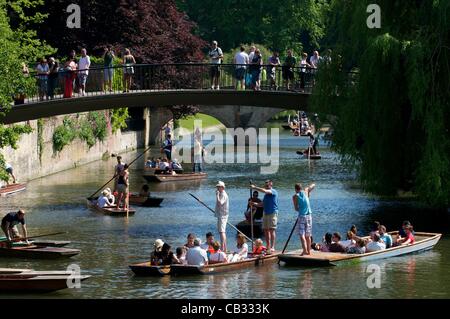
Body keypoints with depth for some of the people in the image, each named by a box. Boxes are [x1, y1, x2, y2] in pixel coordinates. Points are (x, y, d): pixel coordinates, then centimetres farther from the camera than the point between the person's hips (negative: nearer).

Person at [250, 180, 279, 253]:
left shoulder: (273, 192, -7)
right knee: (266, 230, 7)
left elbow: (264, 191, -22)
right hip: (265, 213, 9)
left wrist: (255, 188, -16)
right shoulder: (266, 194, 19)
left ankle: (272, 247, -13)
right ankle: (268, 247, 13)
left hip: (272, 213, -9)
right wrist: (255, 204, 6)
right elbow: (263, 204, 21)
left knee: (272, 230, -11)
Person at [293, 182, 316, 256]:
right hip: (308, 215, 4)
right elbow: (313, 185, 22)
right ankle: (309, 251, 15)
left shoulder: (295, 196, -1)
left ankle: (305, 250, -24)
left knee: (302, 234, -8)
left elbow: (296, 208, 0)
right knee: (308, 235, 11)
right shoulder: (306, 191, 7)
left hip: (301, 216, -4)